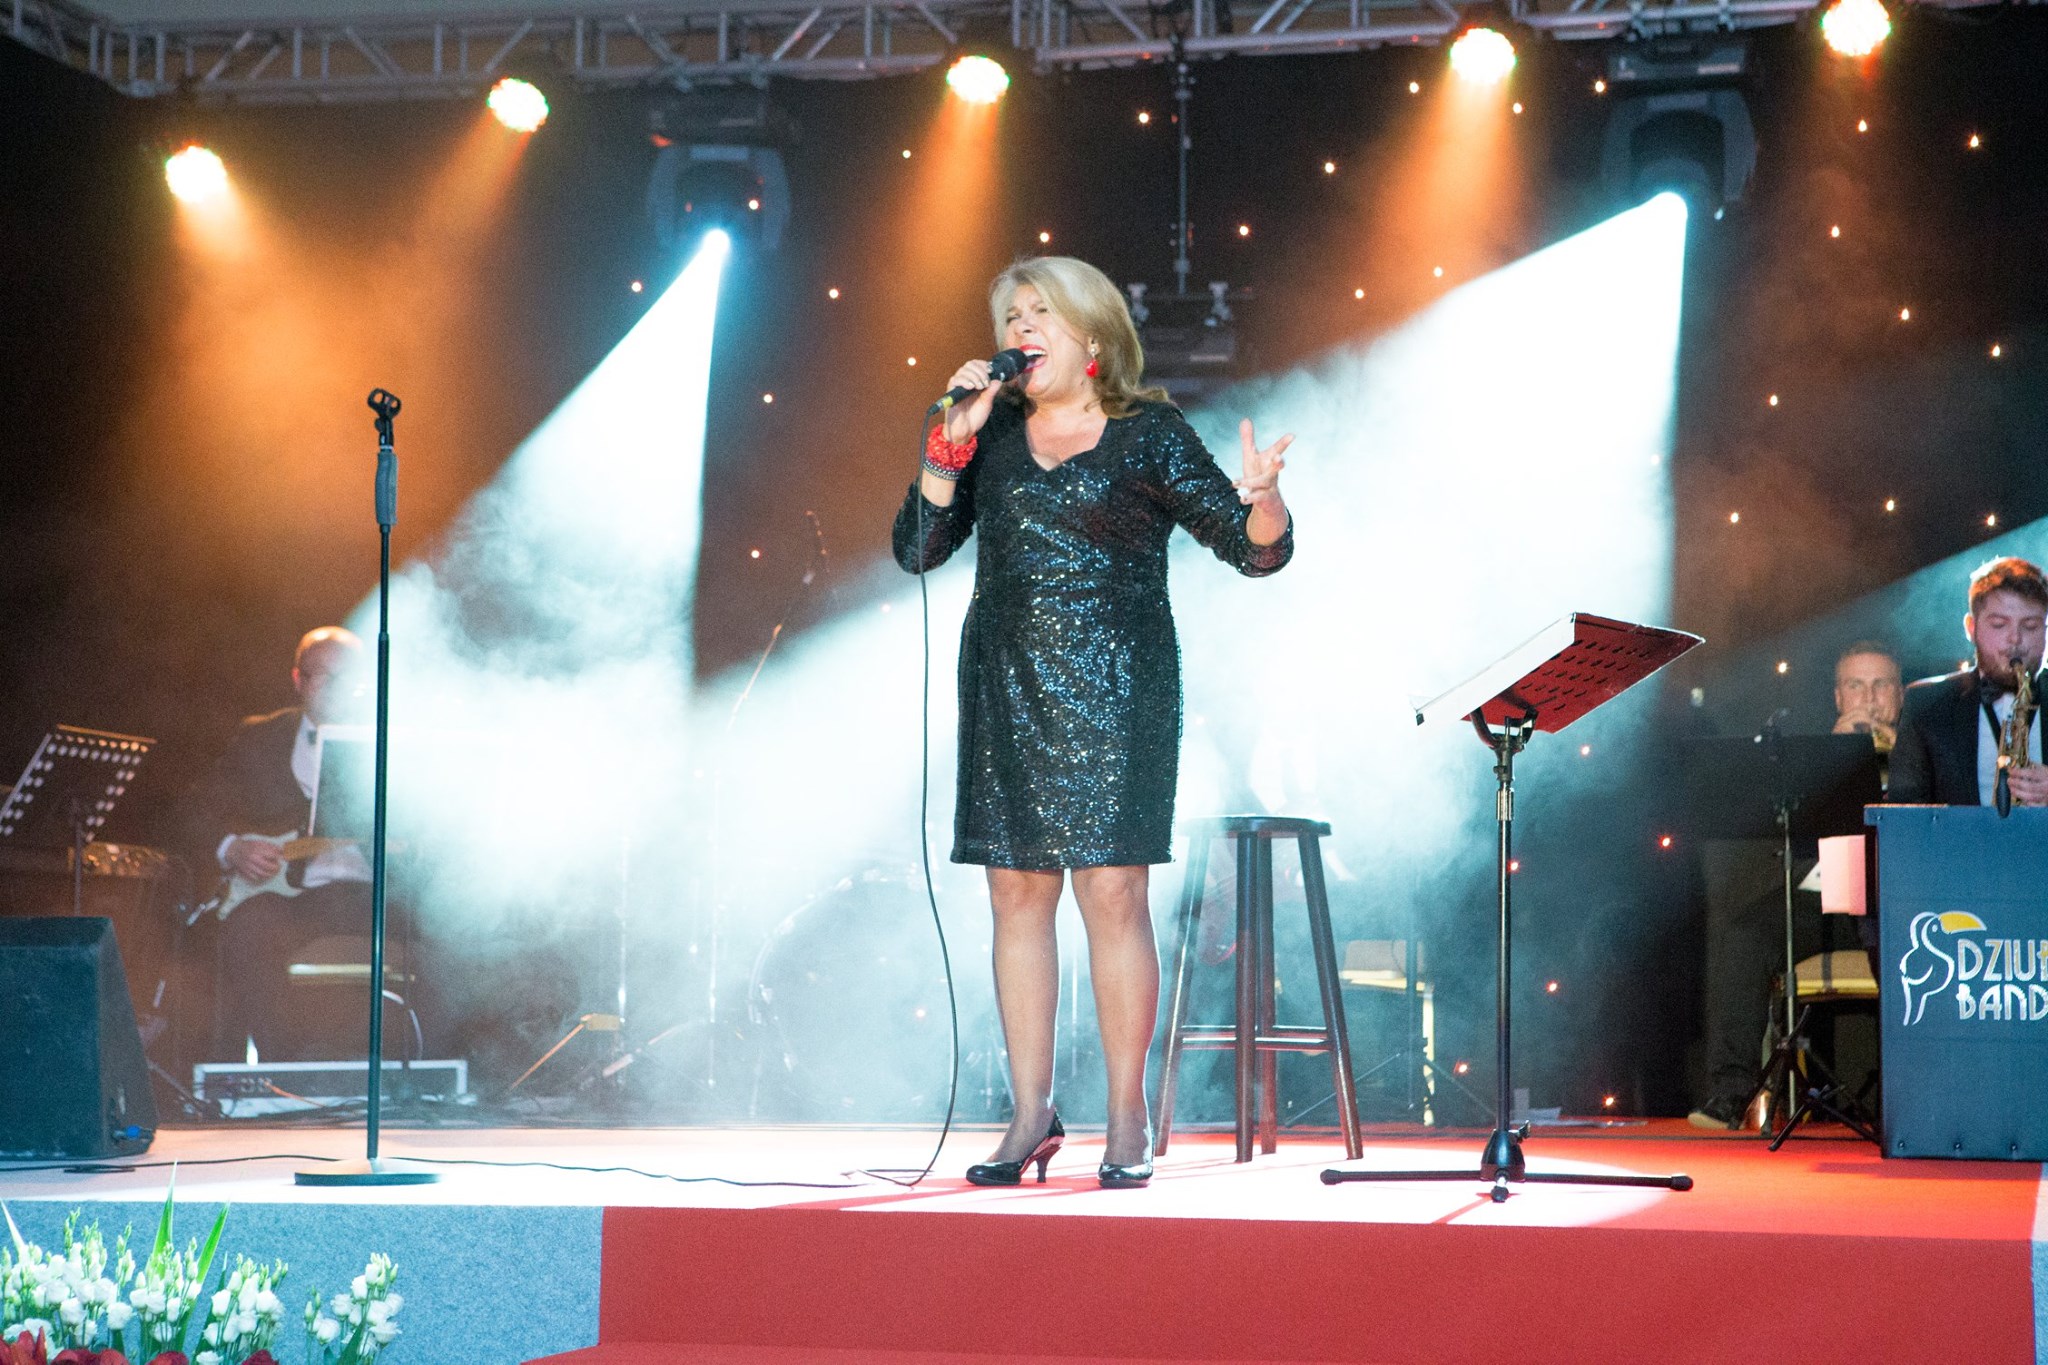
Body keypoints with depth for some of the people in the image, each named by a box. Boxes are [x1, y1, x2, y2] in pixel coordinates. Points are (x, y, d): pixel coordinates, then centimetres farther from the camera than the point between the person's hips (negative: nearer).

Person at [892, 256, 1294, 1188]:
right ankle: (1032, 1115, 12)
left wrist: (1261, 500, -25)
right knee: (1017, 892, 4)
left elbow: (1255, 551, -3)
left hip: (1113, 685, -4)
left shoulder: (1149, 434, 0)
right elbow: (917, 550, 4)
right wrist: (951, 444, -6)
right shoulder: (993, 431, 10)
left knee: (1113, 892, -8)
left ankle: (1128, 1121, 1)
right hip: (1005, 684, 4)